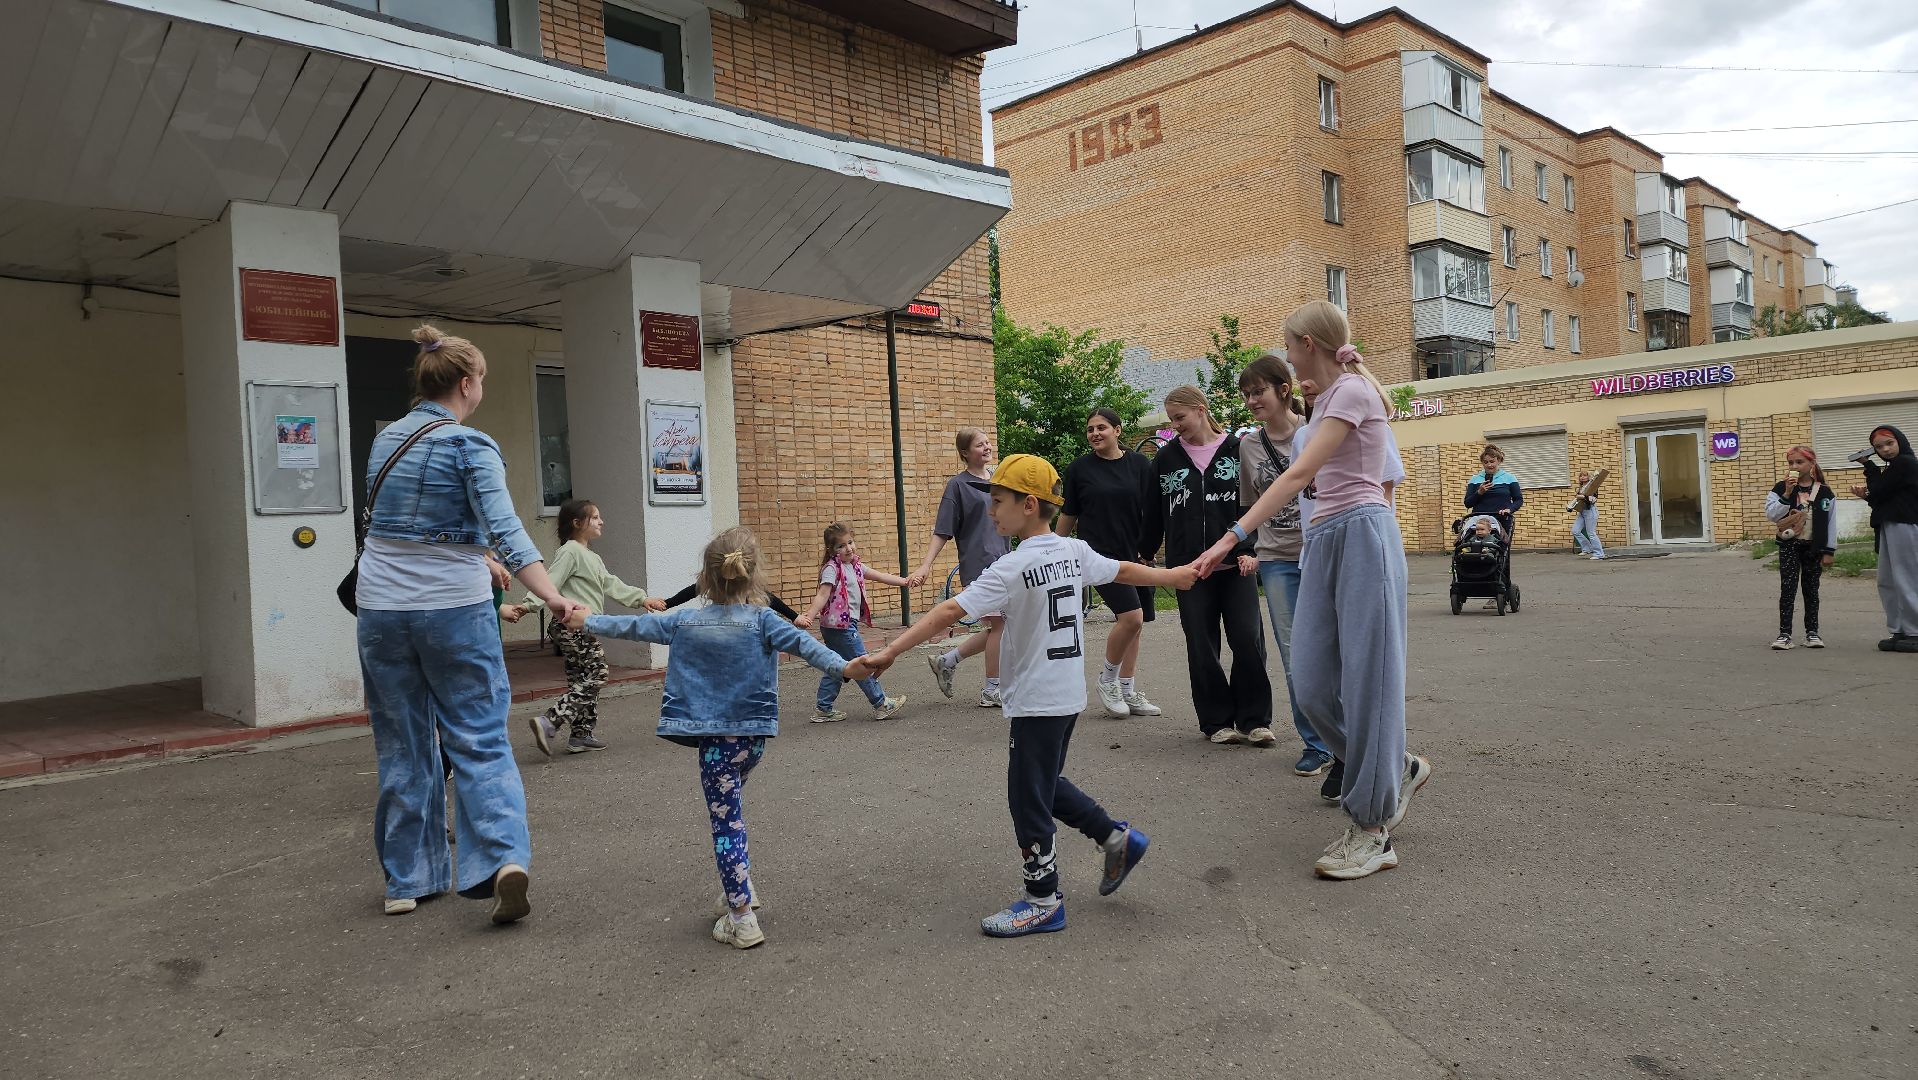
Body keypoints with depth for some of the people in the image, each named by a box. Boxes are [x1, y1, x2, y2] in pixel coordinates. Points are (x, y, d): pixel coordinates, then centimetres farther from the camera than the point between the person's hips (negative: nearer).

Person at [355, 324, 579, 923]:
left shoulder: (386, 439, 11)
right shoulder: (471, 445, -9)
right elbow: (504, 529, -21)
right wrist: (552, 596, -27)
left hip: (383, 609, 5)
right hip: (454, 609, -5)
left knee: (404, 746, 13)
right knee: (480, 740, 2)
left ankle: (406, 880, 20)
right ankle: (503, 857, -15)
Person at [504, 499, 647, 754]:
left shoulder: (592, 558, 21)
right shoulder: (570, 552, -10)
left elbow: (611, 585, 23)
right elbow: (550, 582, -19)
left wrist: (642, 598, 20)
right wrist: (527, 606, -30)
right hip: (574, 626, -10)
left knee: (583, 681, 11)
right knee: (596, 676, -11)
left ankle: (581, 735, 16)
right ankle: (548, 722, -14)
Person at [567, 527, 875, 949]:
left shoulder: (685, 621, 0)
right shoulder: (761, 620, -4)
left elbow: (636, 626, 12)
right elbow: (801, 643, -19)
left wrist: (589, 623, 27)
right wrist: (841, 666, -29)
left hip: (715, 736, -2)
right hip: (754, 733, 2)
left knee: (726, 820, -1)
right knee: (728, 807, 25)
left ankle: (741, 919, -2)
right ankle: (738, 887, 32)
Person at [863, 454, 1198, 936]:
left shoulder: (1013, 567, -19)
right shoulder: (1076, 551, 4)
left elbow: (950, 611, -25)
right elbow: (1125, 571, 20)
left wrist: (890, 651, -26)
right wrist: (1174, 576, 38)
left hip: (1036, 702, -9)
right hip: (1068, 694, 9)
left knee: (1028, 799, 3)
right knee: (1045, 785, 24)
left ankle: (1044, 902, 13)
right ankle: (1117, 838, 28)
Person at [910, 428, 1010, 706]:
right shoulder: (958, 485, -5)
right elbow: (942, 531, -7)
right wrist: (926, 564, -15)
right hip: (978, 566, -7)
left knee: (999, 627, 8)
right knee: (998, 624, -5)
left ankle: (946, 661, 21)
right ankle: (991, 692, 8)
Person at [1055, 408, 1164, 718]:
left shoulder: (1140, 465, 4)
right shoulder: (1079, 469, 1)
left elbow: (1152, 512, 7)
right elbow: (1068, 516, 8)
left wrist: (1148, 552, 2)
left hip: (1134, 554, 4)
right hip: (1098, 554, -3)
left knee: (1135, 625, 7)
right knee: (1131, 615, -18)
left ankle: (1128, 692, 19)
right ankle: (1108, 679, 2)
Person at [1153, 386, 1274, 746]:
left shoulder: (1238, 451, 3)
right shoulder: (1166, 458, 8)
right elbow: (1154, 514, 13)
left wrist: (1251, 550, -8)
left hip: (1236, 565, -2)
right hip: (1189, 566, 2)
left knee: (1248, 639, -6)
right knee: (1202, 647, 4)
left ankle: (1255, 720, 7)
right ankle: (1217, 721, 15)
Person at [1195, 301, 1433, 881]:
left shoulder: (1353, 391, -9)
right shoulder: (1327, 399, 20)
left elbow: (1300, 473, -19)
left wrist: (1233, 536, -25)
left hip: (1361, 535, -9)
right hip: (1323, 540, 9)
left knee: (1364, 679, -5)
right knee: (1312, 681, 2)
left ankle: (1372, 828, 3)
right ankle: (1398, 768, 23)